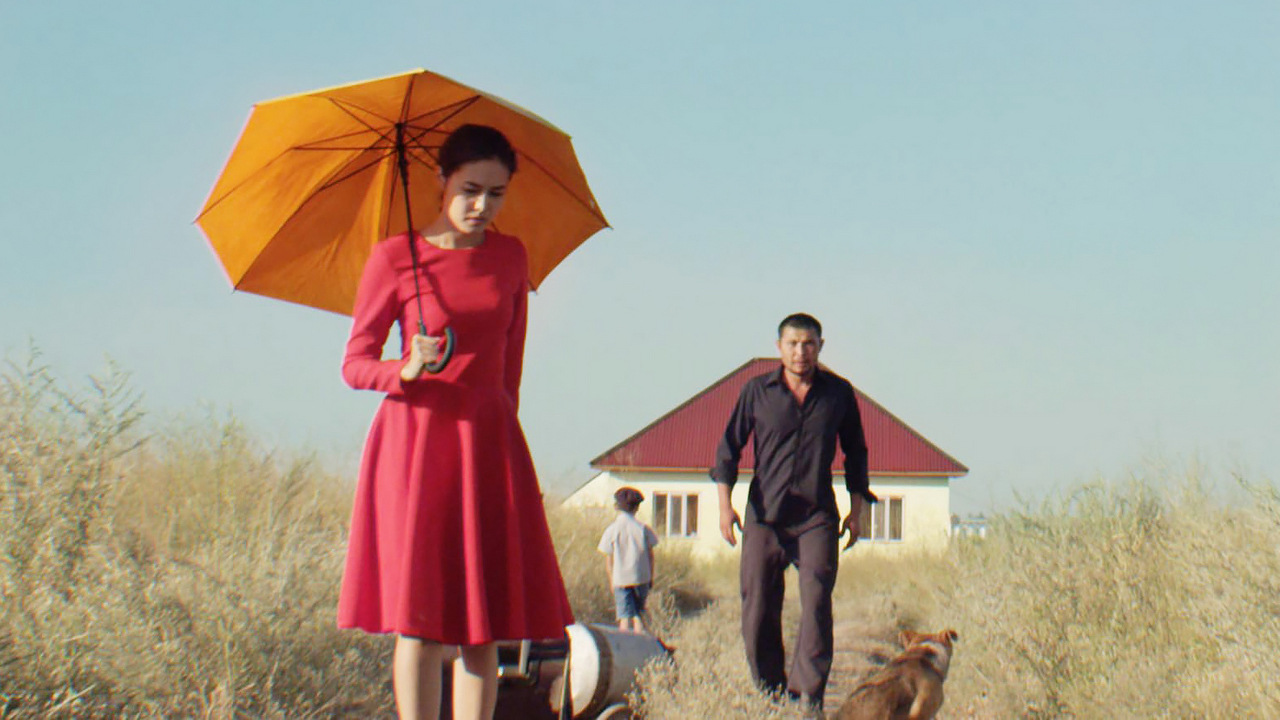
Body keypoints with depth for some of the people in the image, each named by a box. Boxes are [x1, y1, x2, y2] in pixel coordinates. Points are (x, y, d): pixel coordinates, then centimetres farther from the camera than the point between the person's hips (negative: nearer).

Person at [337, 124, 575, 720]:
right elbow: (354, 366, -1)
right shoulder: (394, 259, -2)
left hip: (489, 444, 4)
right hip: (414, 442, -4)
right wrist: (406, 370, -19)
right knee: (419, 623, -7)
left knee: (483, 626, -1)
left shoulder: (510, 257, 10)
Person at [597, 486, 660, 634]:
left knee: (625, 616, -3)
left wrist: (612, 582, 9)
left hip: (621, 578, -2)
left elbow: (609, 560, -2)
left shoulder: (612, 530, -6)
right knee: (639, 613, 18)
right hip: (641, 577, 2)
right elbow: (650, 555, 4)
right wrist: (650, 577, 15)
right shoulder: (643, 528, -2)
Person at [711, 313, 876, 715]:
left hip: (817, 517, 0)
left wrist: (856, 510, 12)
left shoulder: (838, 393, 7)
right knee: (758, 611, 0)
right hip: (764, 515, 1)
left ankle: (808, 698, -13)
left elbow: (855, 453, 17)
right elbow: (730, 446, 6)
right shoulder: (757, 391, 4)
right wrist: (725, 503, -5)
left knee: (816, 602, -13)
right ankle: (770, 694, 13)